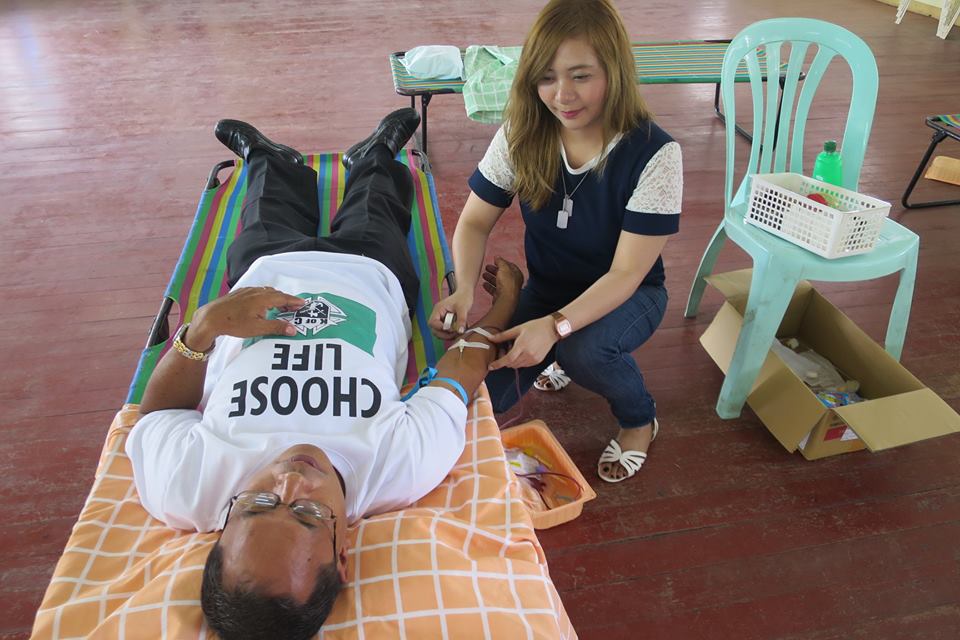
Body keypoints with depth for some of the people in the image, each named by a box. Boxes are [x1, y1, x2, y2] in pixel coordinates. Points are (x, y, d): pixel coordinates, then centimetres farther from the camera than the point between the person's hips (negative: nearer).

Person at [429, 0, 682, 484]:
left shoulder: (654, 153, -24)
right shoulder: (521, 135, -14)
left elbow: (626, 272, -25)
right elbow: (475, 222, -8)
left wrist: (556, 327, -40)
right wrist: (464, 291, -28)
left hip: (626, 295, -3)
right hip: (547, 288, 3)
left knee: (583, 350, -38)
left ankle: (639, 419, 0)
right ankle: (559, 358, 17)